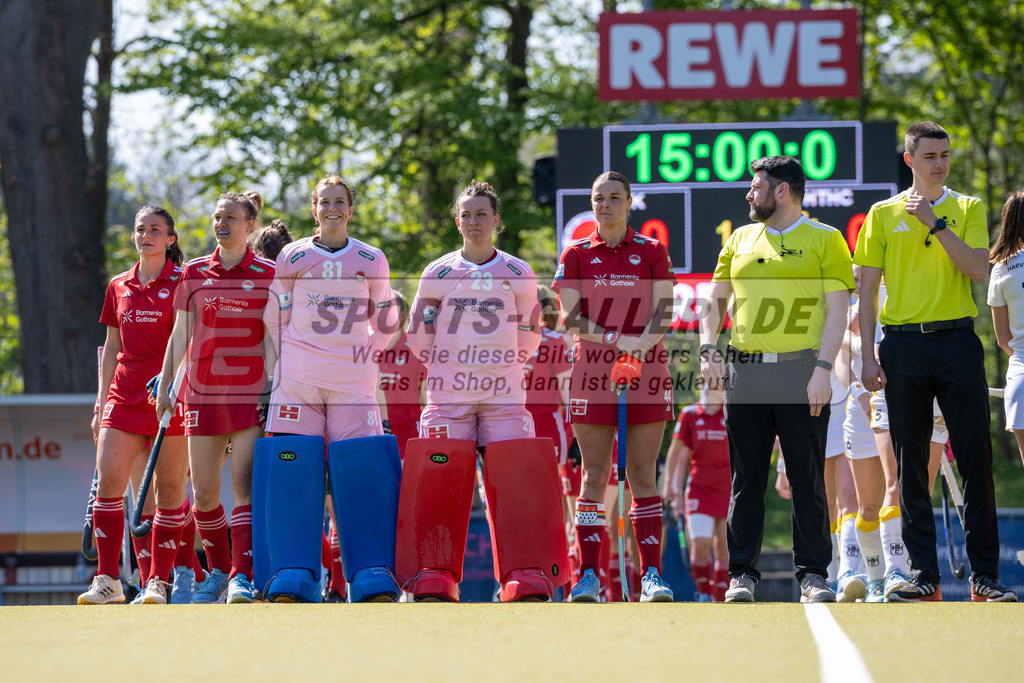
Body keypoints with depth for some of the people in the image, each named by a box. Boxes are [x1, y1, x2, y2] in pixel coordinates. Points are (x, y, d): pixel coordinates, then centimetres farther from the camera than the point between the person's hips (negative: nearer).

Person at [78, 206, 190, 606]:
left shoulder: (182, 283, 0)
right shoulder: (119, 287, 14)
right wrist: (102, 403, 14)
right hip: (125, 396, 4)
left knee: (169, 488, -2)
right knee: (108, 480, -9)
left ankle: (159, 581, 5)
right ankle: (107, 580, -7)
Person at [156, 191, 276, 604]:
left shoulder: (267, 275, 2)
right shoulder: (194, 273, 10)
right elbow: (180, 334, 13)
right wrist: (164, 384, 7)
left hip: (251, 392, -3)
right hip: (203, 392, 3)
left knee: (244, 484, -13)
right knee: (203, 491, 4)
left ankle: (243, 575, -17)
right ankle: (217, 571, 19)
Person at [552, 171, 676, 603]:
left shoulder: (653, 252, 7)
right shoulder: (577, 255, 7)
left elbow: (663, 311, -1)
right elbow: (570, 315, -1)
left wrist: (641, 344, -20)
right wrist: (616, 339, -16)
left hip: (647, 370, 0)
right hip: (593, 371, 0)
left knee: (643, 474, -2)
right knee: (594, 474, -3)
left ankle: (651, 574, -4)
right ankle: (588, 574, -2)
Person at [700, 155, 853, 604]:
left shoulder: (824, 240, 2)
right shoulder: (740, 240, 15)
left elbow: (837, 310, -4)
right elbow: (714, 299, 18)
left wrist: (823, 369, -13)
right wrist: (708, 349, 1)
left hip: (801, 370, -4)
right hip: (745, 371, 4)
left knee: (807, 479, -2)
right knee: (746, 479, 3)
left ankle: (812, 574, 3)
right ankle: (742, 574, 7)